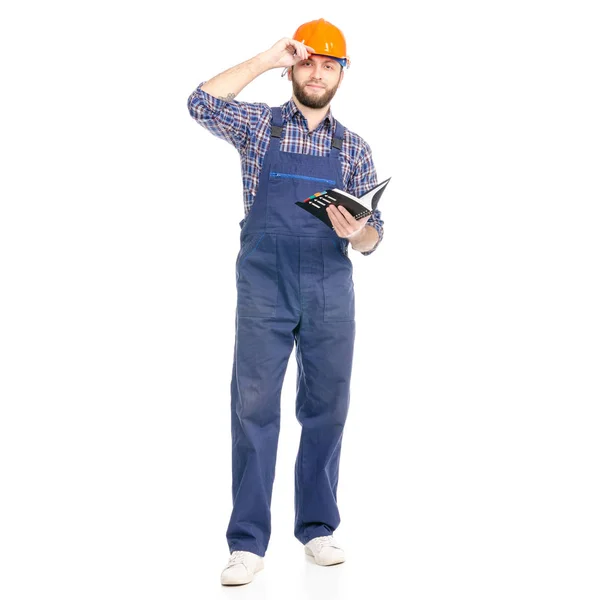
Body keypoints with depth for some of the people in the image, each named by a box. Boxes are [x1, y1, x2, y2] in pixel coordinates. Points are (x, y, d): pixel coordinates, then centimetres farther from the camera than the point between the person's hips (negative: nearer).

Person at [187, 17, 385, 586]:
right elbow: (202, 103, -11)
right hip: (264, 286, -2)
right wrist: (266, 59, -10)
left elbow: (372, 236, 10)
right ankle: (247, 542, 1)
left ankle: (317, 527, 18)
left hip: (330, 289, 2)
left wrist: (355, 232, -14)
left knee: (327, 406, 5)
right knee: (254, 405, -5)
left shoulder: (354, 149, 12)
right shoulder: (259, 125, 8)